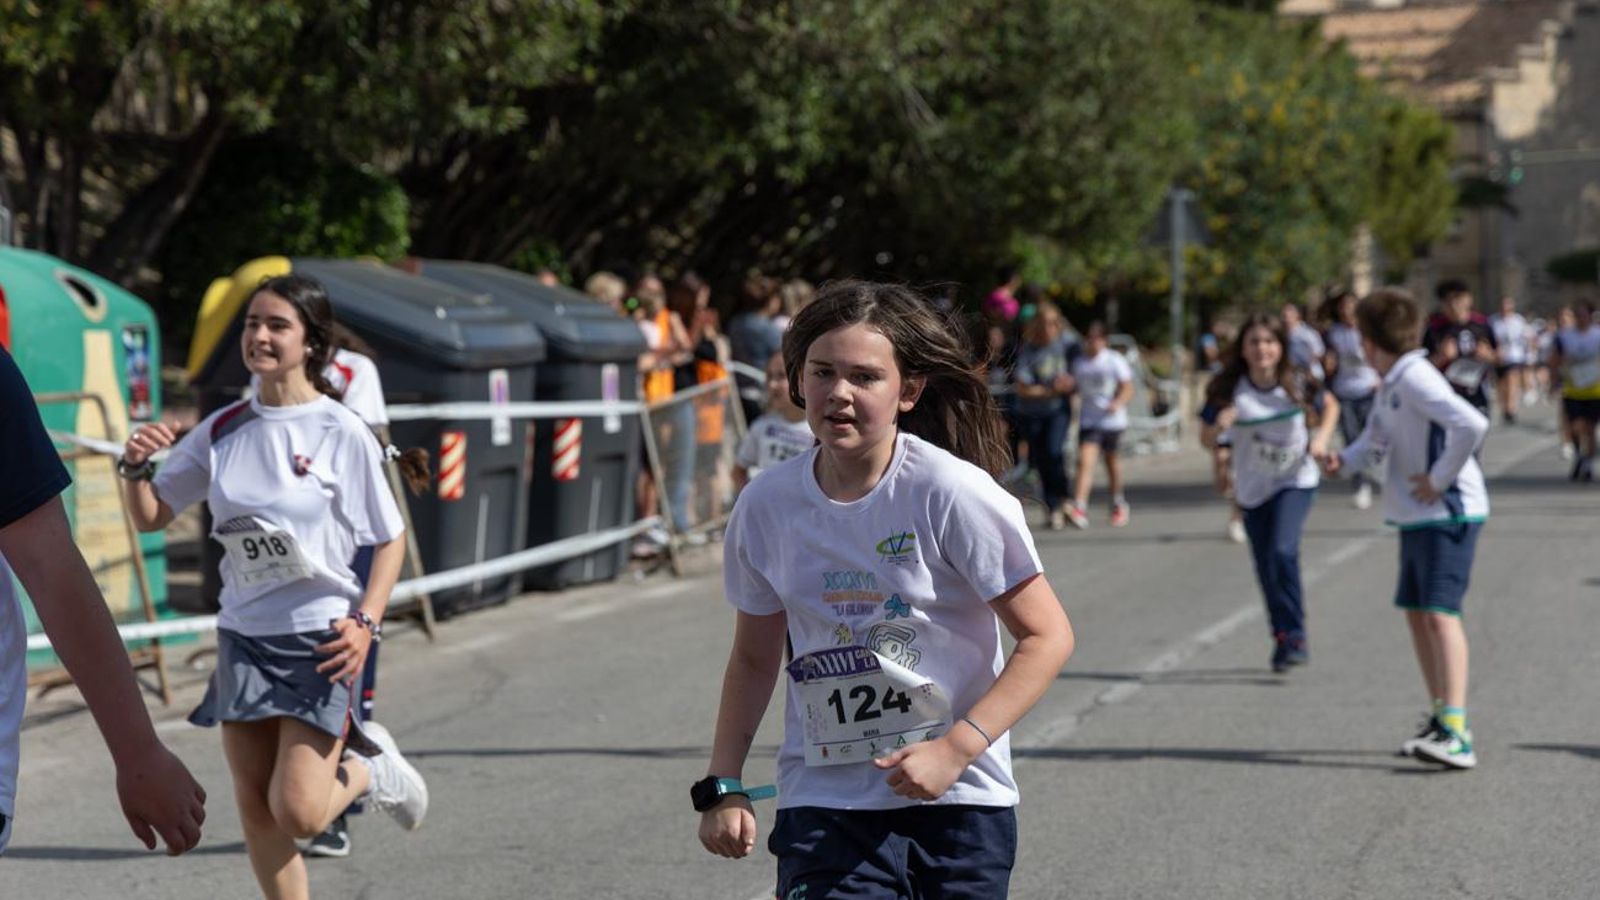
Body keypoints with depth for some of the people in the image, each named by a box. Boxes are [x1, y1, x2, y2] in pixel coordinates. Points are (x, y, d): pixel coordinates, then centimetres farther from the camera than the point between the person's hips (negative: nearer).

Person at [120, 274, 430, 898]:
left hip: (319, 640, -4)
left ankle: (370, 769, 21)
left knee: (297, 814, -10)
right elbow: (151, 517, 9)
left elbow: (390, 540, -3)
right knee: (255, 812, 6)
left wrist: (365, 622, -15)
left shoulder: (342, 433, -9)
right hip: (242, 636, 4)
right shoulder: (220, 431, 3)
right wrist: (136, 468, -11)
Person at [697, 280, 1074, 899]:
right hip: (823, 808, 2)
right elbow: (754, 656, 15)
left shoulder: (952, 493, -12)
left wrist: (954, 748, -18)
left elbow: (1047, 637, -10)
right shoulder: (766, 505, 0)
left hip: (959, 802, -2)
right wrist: (723, 785, 8)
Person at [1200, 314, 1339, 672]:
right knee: (1266, 569, 8)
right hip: (1252, 488, 2)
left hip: (1296, 481, -2)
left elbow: (1330, 405, 9)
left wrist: (1321, 437, -8)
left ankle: (1295, 638, -13)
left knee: (1283, 551, -23)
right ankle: (1281, 638, 29)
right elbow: (1206, 440, -6)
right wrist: (1219, 425, -28)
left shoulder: (1297, 384, -12)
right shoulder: (1228, 391, -13)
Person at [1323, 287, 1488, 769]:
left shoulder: (1415, 379, -19)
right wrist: (1343, 458, 3)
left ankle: (1457, 735, -24)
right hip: (1416, 516, 10)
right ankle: (1441, 717, 26)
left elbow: (1472, 424, -31)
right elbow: (1377, 438, 24)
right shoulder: (1391, 384, 11)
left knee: (1439, 612, -18)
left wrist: (1440, 480, -22)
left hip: (1448, 514, -10)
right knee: (1416, 612, 15)